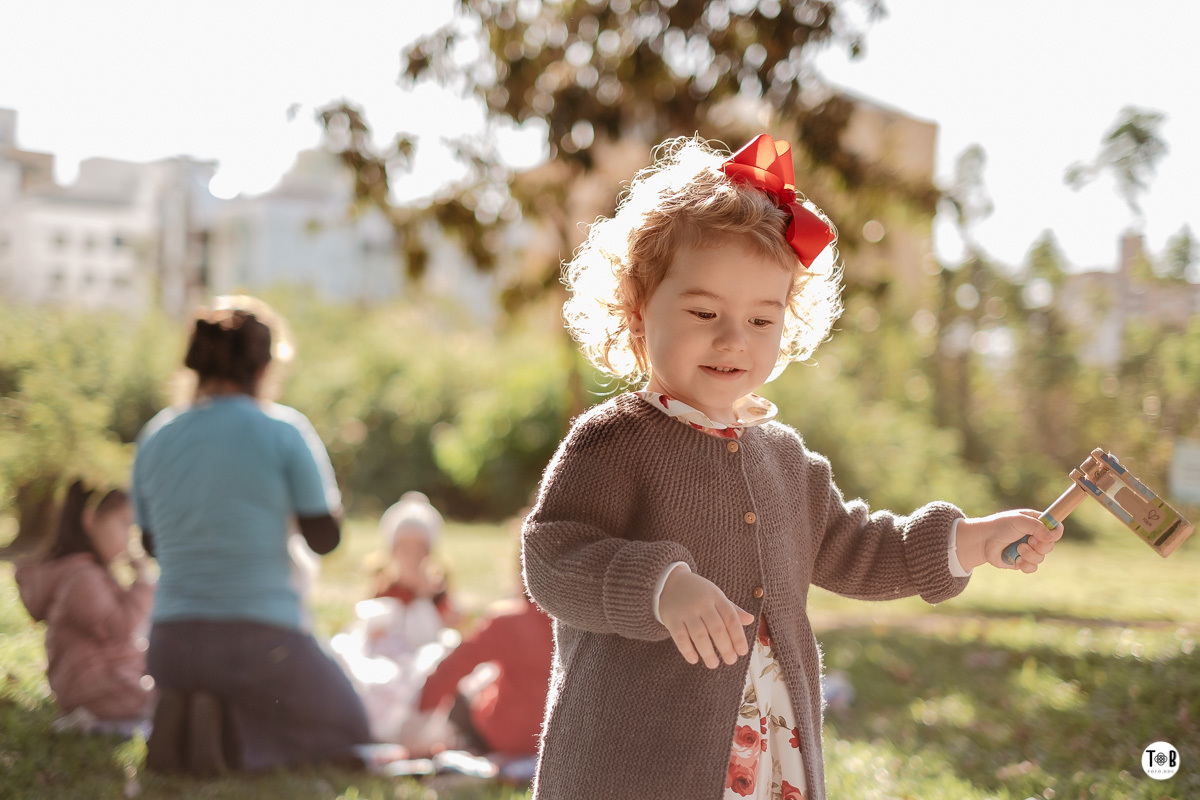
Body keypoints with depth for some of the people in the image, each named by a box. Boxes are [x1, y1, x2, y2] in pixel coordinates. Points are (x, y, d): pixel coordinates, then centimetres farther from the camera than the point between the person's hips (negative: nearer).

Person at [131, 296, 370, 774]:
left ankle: (182, 716, -1)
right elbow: (324, 538, -3)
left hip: (171, 644, 5)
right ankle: (229, 730, -9)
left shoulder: (155, 438, 5)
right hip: (260, 640, -5)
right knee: (347, 731, 21)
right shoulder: (283, 430, -9)